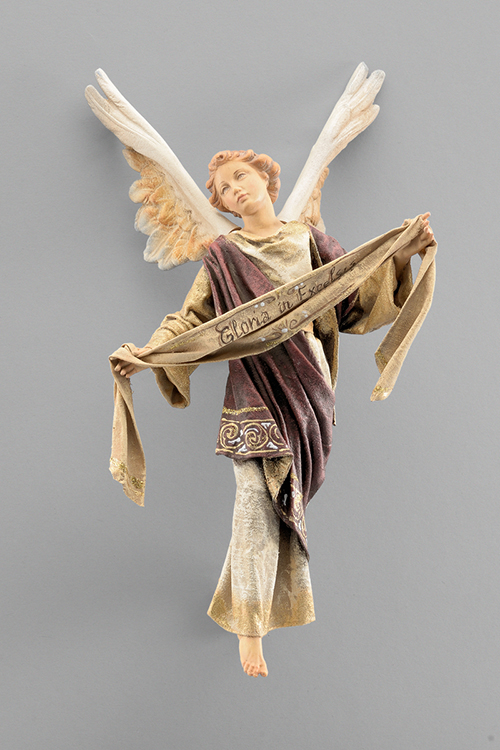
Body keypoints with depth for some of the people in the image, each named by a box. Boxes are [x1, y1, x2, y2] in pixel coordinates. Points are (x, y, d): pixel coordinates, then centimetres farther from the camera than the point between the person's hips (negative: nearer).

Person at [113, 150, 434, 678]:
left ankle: (285, 601, 31)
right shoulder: (222, 255, 7)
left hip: (306, 387, 2)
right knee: (257, 502, -8)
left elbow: (356, 292, 10)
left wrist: (403, 253, -1)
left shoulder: (308, 241, 12)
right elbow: (193, 318, 6)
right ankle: (249, 629, 3)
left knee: (291, 498, 9)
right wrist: (146, 353, -8)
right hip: (254, 391, -2)